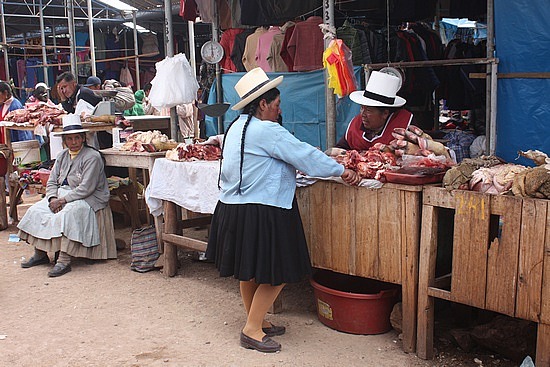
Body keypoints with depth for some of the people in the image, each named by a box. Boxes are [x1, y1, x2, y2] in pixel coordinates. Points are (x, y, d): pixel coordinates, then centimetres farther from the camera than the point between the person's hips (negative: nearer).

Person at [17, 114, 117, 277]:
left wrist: (62, 200, -19)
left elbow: (86, 188, -20)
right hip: (62, 196, 8)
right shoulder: (62, 156, 13)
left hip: (88, 200, -8)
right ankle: (40, 253, 3)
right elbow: (52, 182, 11)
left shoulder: (92, 157, -13)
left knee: (67, 215, -34)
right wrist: (53, 198, -10)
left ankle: (64, 261, -34)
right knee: (36, 211, -7)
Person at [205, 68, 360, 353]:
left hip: (234, 208, 11)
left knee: (249, 271, 20)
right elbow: (305, 155, -14)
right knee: (276, 273, 0)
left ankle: (256, 322, 33)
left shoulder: (237, 127, 11)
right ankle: (252, 330, 7)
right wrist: (342, 171, -4)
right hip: (259, 214, -11)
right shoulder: (267, 131, -18)